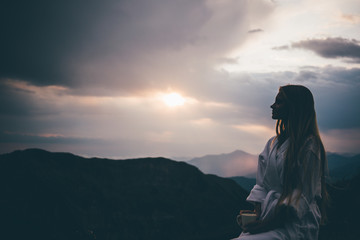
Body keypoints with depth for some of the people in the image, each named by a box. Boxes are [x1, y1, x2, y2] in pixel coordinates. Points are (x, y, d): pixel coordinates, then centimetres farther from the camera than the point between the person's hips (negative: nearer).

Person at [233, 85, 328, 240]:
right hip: (271, 218, 7)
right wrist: (256, 211, -3)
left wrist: (268, 222, -17)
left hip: (296, 224, -6)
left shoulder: (309, 145, -7)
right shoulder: (273, 143, 16)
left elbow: (303, 194, -12)